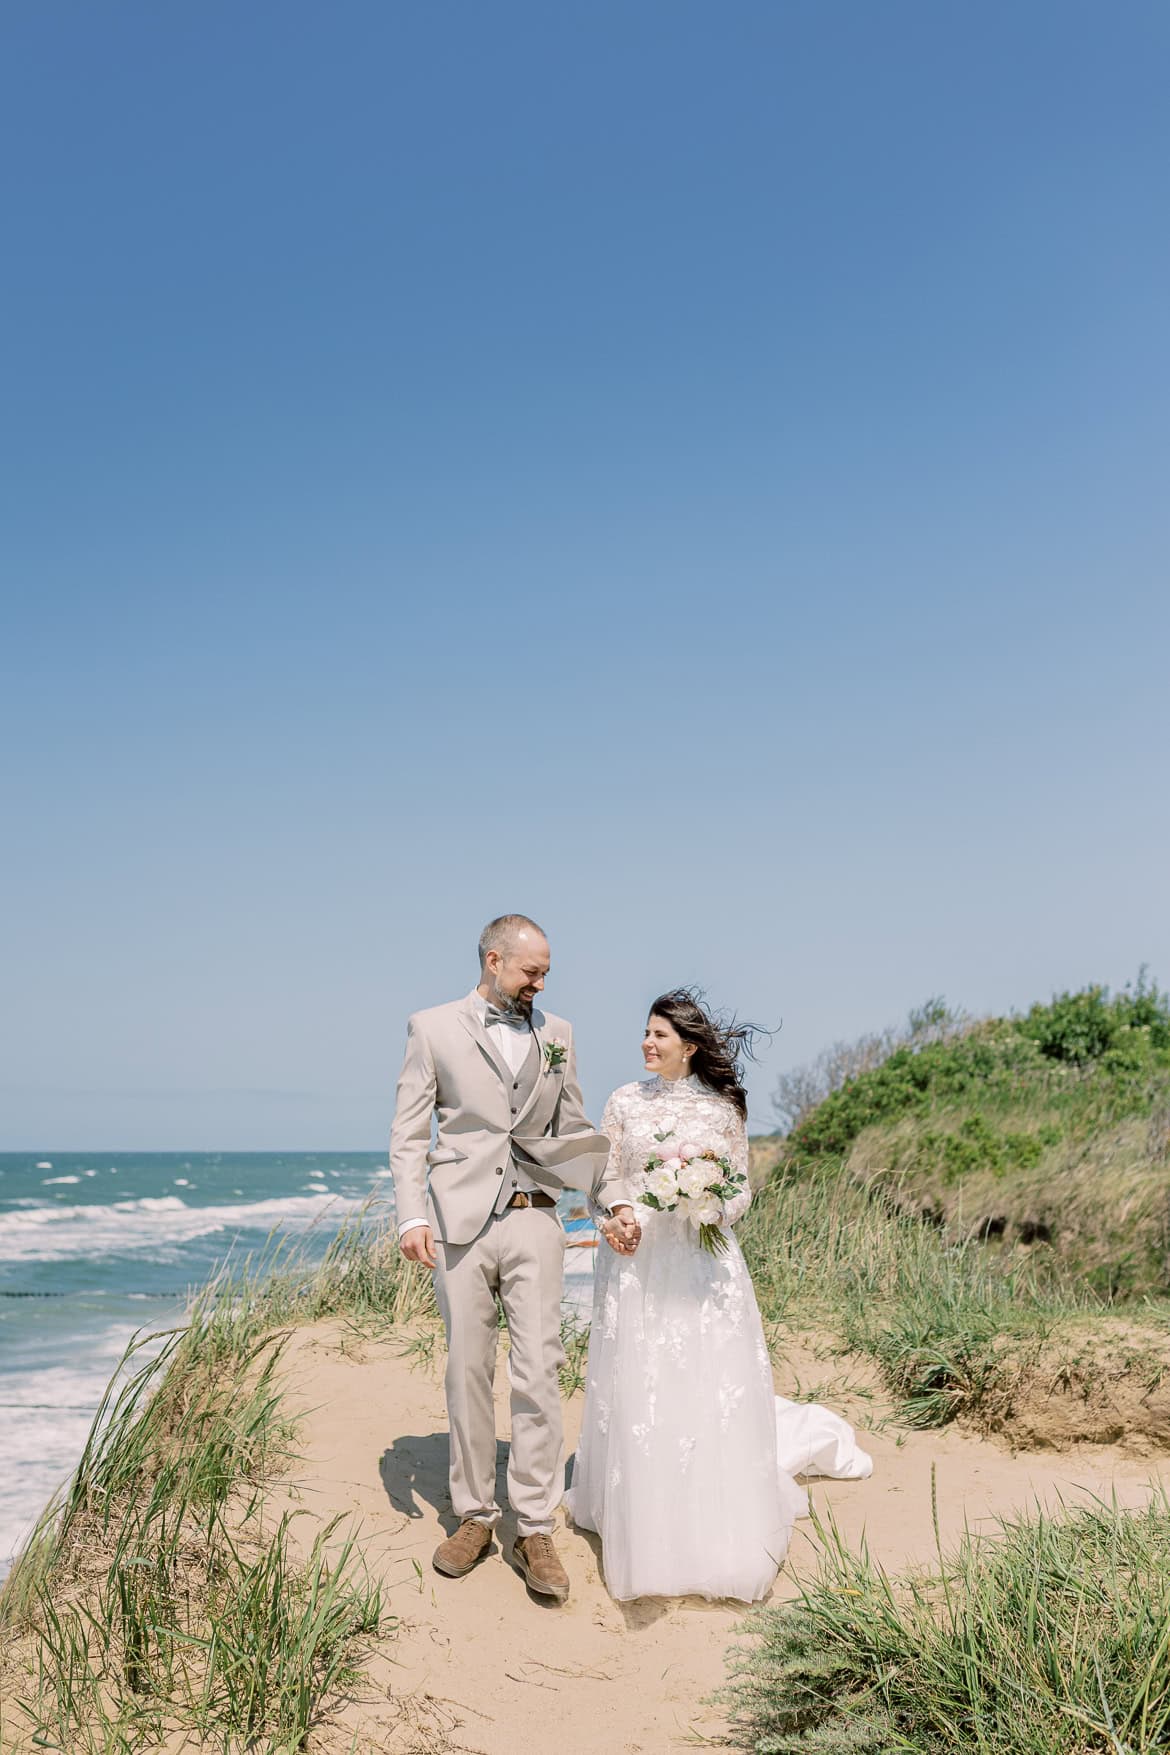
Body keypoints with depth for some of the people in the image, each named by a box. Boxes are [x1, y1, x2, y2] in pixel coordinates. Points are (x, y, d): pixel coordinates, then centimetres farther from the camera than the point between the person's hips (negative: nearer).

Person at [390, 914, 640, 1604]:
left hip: (535, 1220, 2)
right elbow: (409, 1132, 0)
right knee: (468, 1373, 6)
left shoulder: (557, 1033, 12)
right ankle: (475, 1516, 21)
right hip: (460, 1222, -1)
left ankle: (536, 1531, 7)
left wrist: (616, 1199, 7)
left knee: (539, 1374, -2)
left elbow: (577, 1130, 17)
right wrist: (412, 1216, -11)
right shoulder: (433, 1028, 3)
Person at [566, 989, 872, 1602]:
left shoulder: (723, 1107, 2)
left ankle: (719, 1528, 21)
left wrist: (716, 1208, -14)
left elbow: (741, 1188, 6)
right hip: (637, 1261, 1)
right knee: (638, 1392, 3)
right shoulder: (624, 1103, 4)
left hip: (703, 1262, -1)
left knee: (712, 1390, 1)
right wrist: (611, 1220, -12)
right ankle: (645, 1522, 20)